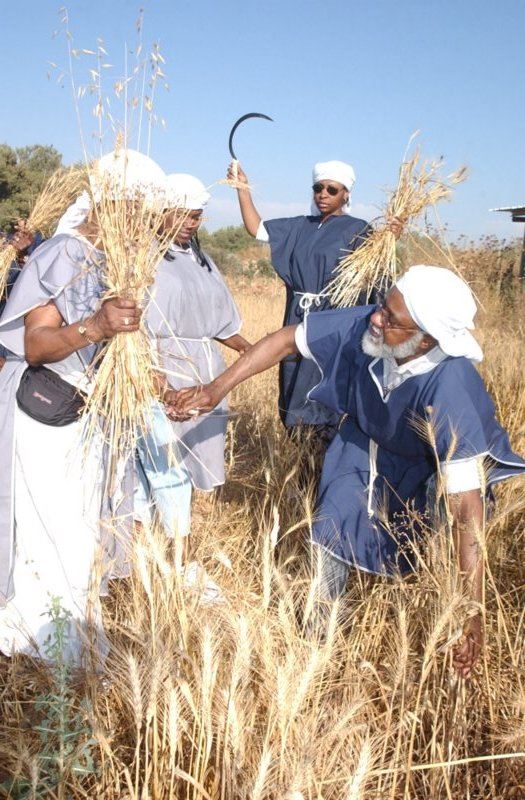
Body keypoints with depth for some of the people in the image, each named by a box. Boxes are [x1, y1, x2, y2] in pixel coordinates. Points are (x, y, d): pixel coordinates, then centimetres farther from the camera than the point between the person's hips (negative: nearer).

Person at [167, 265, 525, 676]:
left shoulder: (450, 388, -44)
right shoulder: (363, 324, -34)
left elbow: (468, 508, -44)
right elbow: (285, 340, -18)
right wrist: (216, 389, -22)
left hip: (421, 470, -3)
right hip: (360, 445, 3)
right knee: (332, 541, 3)